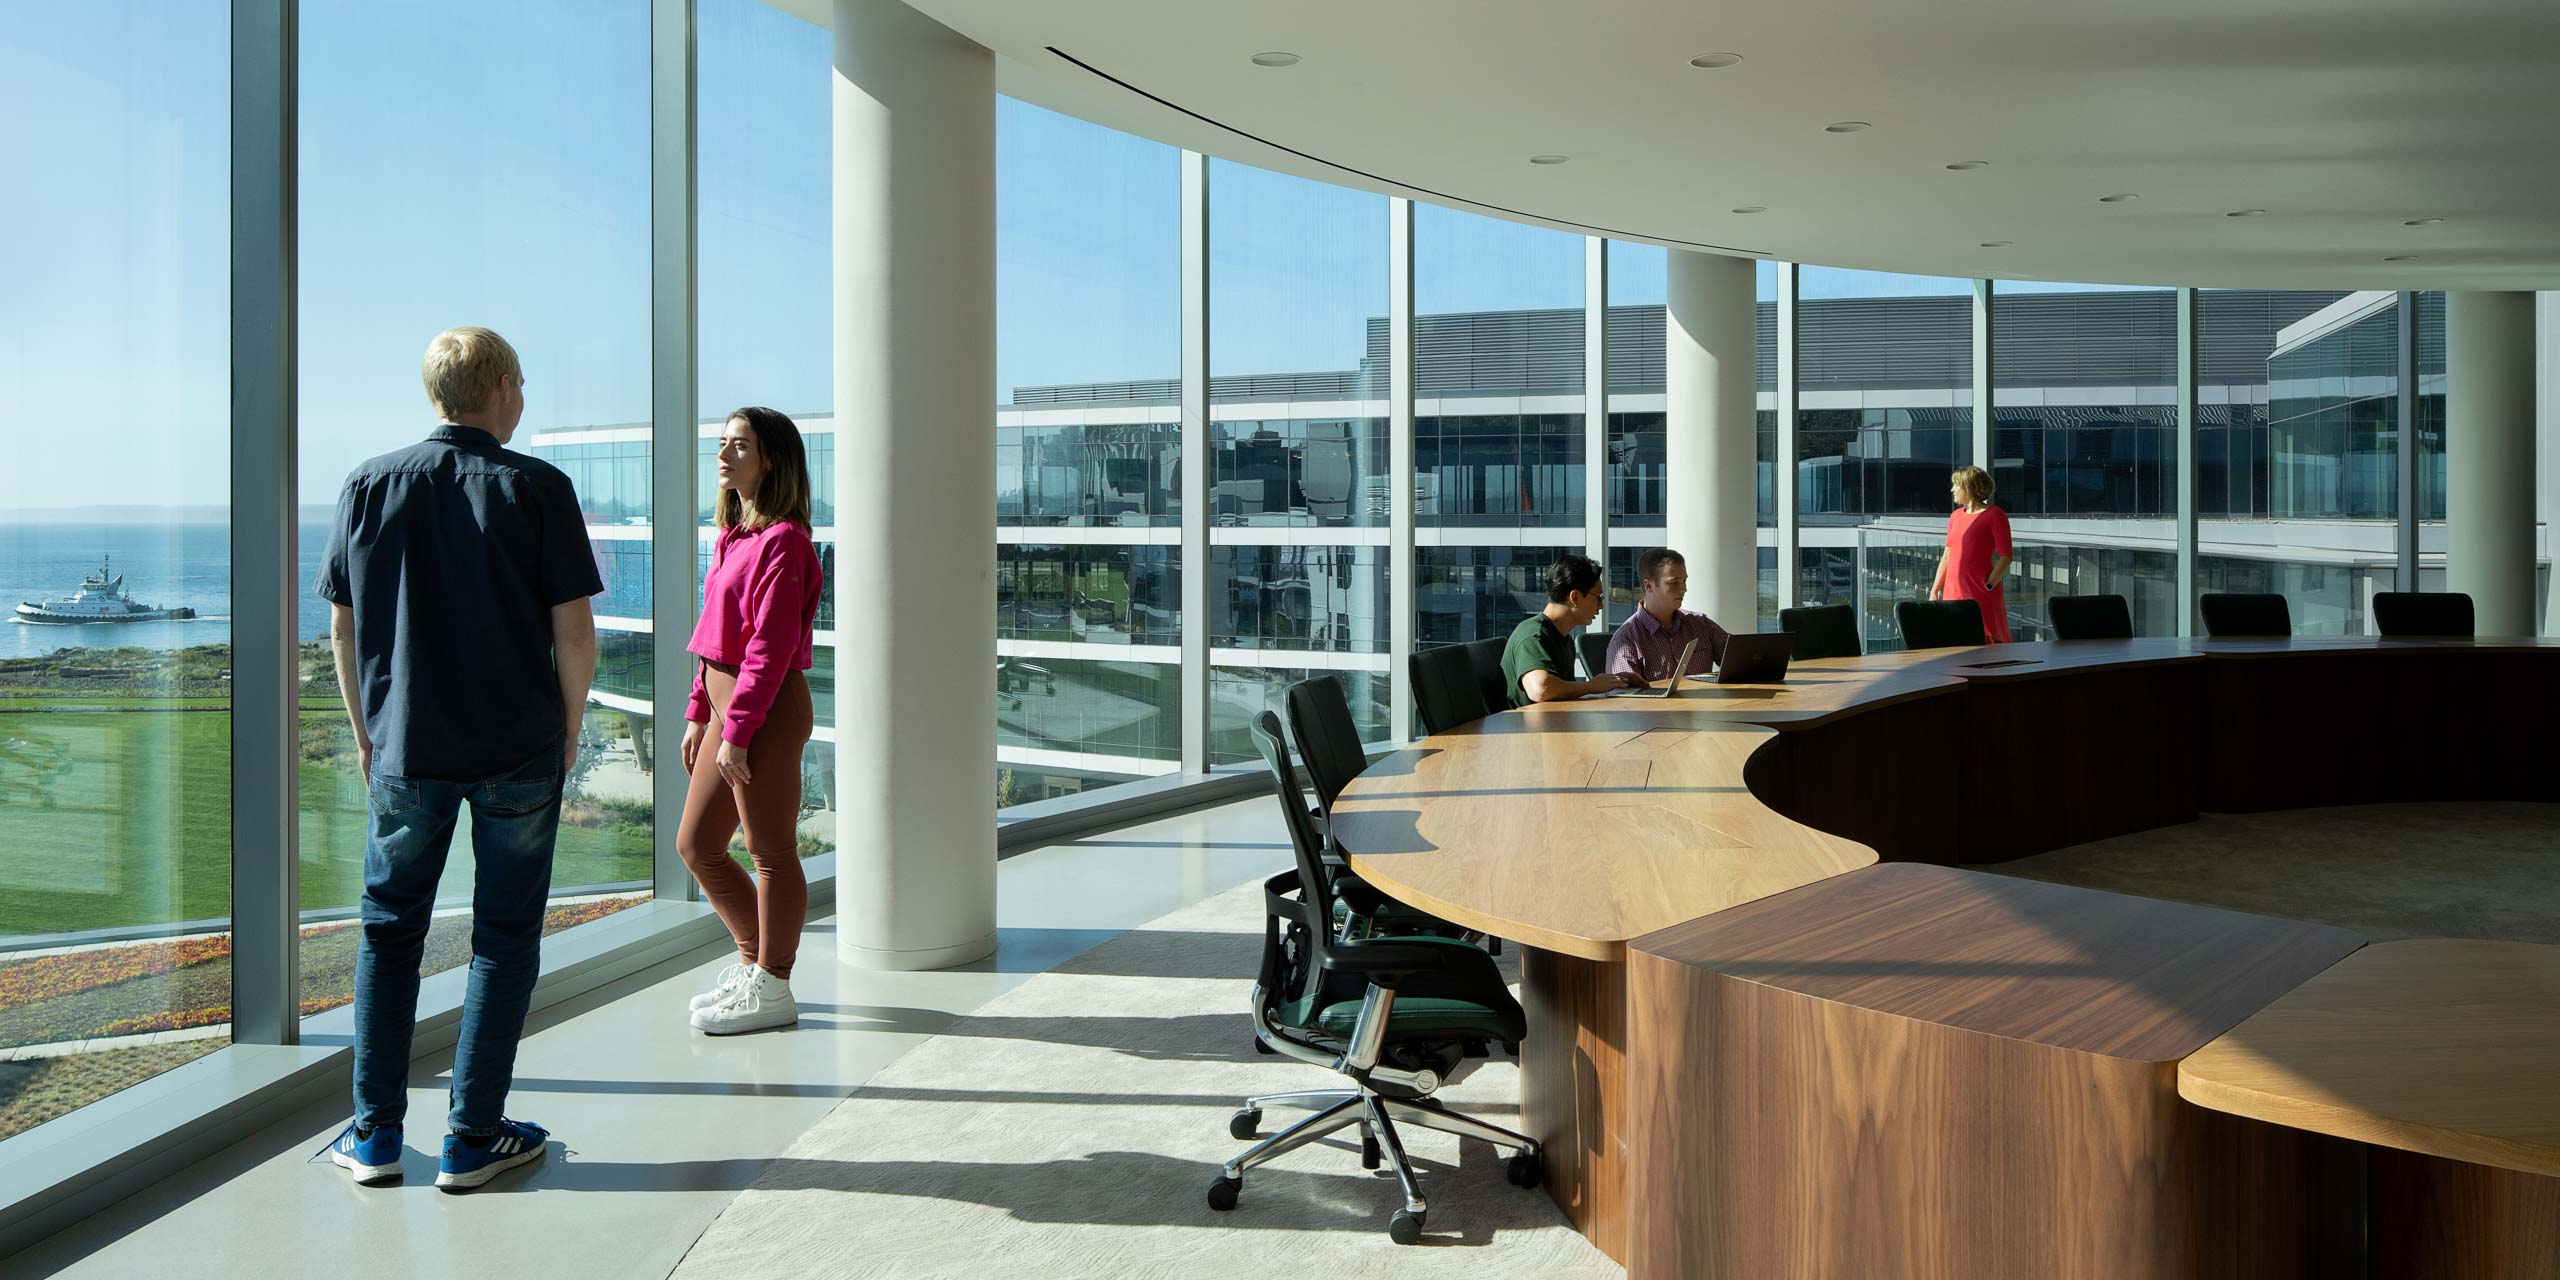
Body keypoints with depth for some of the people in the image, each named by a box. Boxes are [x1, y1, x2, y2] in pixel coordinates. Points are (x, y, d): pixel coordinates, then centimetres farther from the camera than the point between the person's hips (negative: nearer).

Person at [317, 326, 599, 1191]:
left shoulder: (370, 486, 2)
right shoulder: (536, 488, -7)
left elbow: (343, 629, 5)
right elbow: (573, 630, -9)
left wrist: (365, 733, 15)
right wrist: (569, 729, 4)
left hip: (405, 751, 3)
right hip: (519, 749, -3)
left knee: (389, 929, 15)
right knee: (503, 936, 7)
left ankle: (375, 1134, 18)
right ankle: (472, 1137, 9)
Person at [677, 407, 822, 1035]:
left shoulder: (782, 540, -14)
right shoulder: (734, 536, 15)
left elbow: (770, 647, -19)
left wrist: (737, 731, -20)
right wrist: (699, 712, 16)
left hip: (768, 711, -10)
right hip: (730, 708, 10)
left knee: (771, 853, 1)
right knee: (696, 845, 15)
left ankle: (771, 990, 13)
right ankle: (754, 960, 30)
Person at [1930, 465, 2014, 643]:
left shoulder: (1994, 515, -4)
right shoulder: (1956, 516, 15)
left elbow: (2006, 556, -8)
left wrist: (1988, 586, -15)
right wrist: (1934, 591, 13)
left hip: (1980, 595, -7)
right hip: (1953, 592, 7)